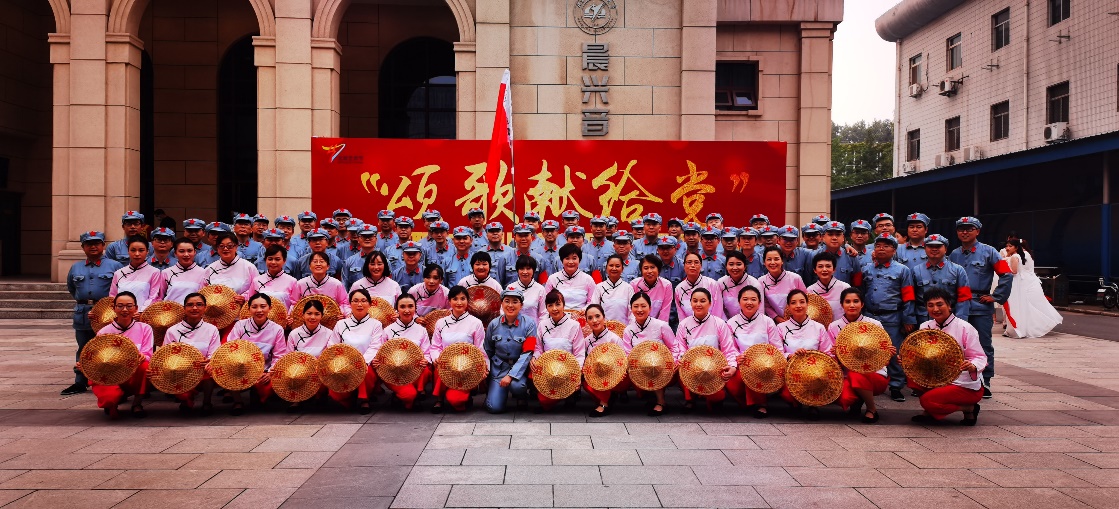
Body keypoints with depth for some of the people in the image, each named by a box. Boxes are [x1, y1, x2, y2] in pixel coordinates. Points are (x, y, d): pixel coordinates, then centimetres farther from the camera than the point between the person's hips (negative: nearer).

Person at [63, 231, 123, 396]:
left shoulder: (114, 266, -2)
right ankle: (80, 383, 16)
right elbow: (71, 288, 27)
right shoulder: (76, 268, 12)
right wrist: (82, 301, 19)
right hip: (82, 315, 4)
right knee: (83, 350, 10)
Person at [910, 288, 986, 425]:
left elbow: (980, 357, -11)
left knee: (928, 400, -25)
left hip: (967, 387, -6)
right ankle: (930, 412, 4)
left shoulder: (965, 328, -12)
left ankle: (968, 408, 0)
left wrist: (972, 366, -35)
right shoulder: (926, 327, 4)